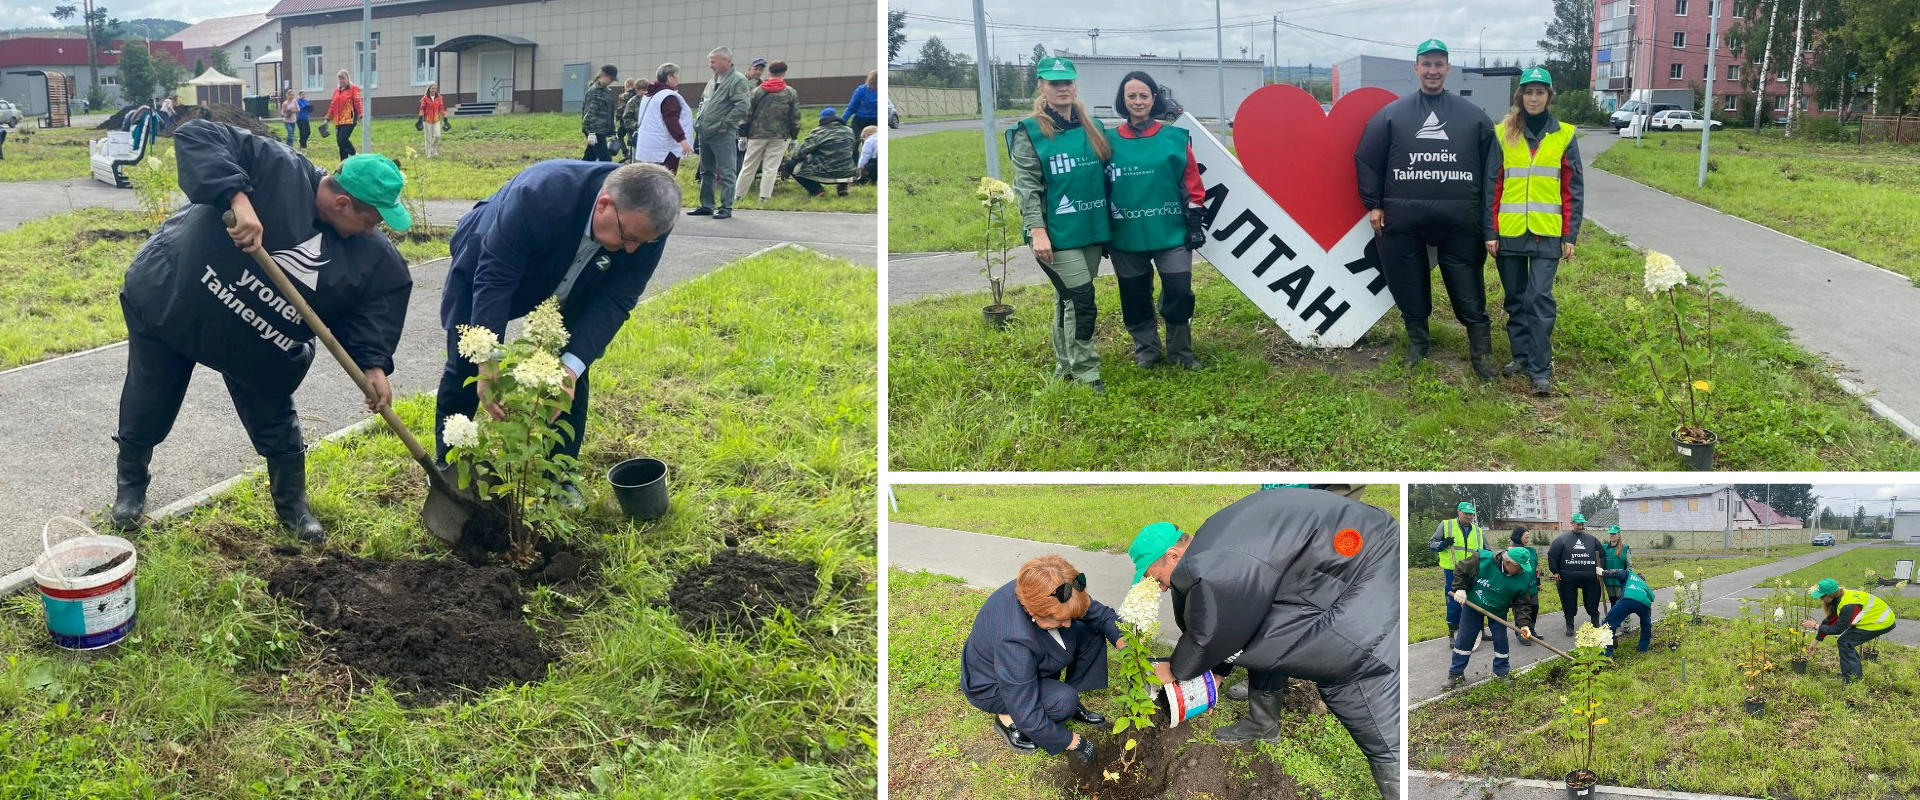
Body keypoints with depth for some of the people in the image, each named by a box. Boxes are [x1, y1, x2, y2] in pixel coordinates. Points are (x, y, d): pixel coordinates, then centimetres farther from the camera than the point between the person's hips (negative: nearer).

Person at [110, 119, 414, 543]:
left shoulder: (367, 253, -11)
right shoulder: (277, 170, -28)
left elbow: (378, 302, -8)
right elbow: (195, 137, -34)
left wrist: (373, 362, -24)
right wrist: (238, 197, -48)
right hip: (167, 300, -4)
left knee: (276, 424, 8)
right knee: (147, 412, 11)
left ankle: (293, 507, 30)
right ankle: (131, 483, 40)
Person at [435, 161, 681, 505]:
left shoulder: (646, 225, -31)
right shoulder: (539, 195, -45)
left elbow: (614, 302, -27)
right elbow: (493, 280, -40)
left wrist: (572, 367, -40)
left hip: (566, 288, 3)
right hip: (487, 265, -3)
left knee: (573, 365, -5)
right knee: (465, 369, 2)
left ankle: (559, 475, 12)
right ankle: (447, 464, 23)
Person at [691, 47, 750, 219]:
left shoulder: (737, 81, -10)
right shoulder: (714, 80, 16)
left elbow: (742, 107, -19)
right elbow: (703, 102, 27)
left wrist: (724, 124, -16)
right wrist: (699, 121, 13)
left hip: (723, 134, -9)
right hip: (705, 133, 9)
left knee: (726, 172, -5)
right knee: (706, 171, 14)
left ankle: (726, 207, -2)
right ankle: (706, 205, 22)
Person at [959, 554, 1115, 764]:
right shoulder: (1014, 642, -44)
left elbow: (1096, 612, -8)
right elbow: (1026, 715, -36)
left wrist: (1123, 643, -24)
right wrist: (1072, 741, -25)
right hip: (991, 687, -7)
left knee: (1093, 635, -6)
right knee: (1064, 700, -30)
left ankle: (1073, 706, 10)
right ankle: (1008, 720, -3)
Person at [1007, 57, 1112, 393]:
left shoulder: (1094, 128, 10)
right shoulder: (1029, 132, -5)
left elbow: (1104, 178, 17)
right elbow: (1027, 186, -10)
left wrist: (1107, 225, 16)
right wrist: (1037, 231, -17)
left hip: (1091, 231, 5)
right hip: (1057, 235, -5)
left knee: (1068, 300, 13)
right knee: (1081, 301, -9)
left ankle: (1065, 366, 23)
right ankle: (1085, 372, 1)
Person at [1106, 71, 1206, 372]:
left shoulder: (1175, 138, -1)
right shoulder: (1112, 141, 0)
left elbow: (1191, 183, 2)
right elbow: (1101, 188, 5)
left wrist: (1194, 223, 0)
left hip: (1171, 233, -1)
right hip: (1127, 237, 1)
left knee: (1179, 292, -2)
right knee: (1135, 296, 10)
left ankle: (1180, 352, 16)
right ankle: (1146, 349, 28)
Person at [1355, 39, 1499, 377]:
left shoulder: (1473, 115, 7)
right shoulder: (1392, 114, 5)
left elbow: (1492, 165, 11)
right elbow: (1366, 159, 7)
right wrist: (1373, 205, 4)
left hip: (1460, 221, -1)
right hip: (1404, 219, 1)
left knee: (1469, 292, 1)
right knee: (1410, 288, 10)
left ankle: (1481, 352, 8)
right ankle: (1417, 343, 26)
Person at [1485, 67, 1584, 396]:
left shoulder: (1564, 136, 4)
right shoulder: (1503, 134, 4)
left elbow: (1573, 189, 5)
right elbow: (1491, 186, 3)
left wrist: (1570, 235, 0)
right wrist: (1490, 231, -2)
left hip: (1547, 233, -1)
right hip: (1509, 231, 1)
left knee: (1540, 298, -8)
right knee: (1516, 298, 9)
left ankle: (1540, 369, -4)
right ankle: (1520, 356, 22)